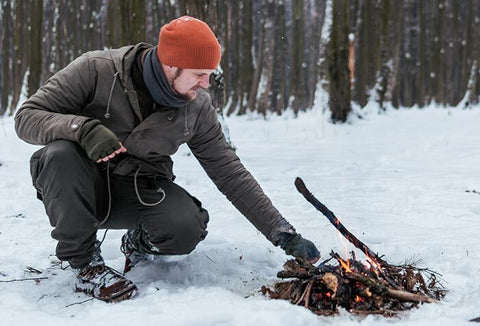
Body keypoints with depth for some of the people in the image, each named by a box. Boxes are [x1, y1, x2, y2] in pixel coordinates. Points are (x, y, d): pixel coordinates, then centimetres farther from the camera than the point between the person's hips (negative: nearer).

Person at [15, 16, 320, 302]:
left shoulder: (198, 107, -7)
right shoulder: (95, 69, -17)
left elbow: (230, 173, -2)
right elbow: (27, 117, -16)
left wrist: (283, 233, -6)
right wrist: (82, 127, -36)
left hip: (140, 194, 2)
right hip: (80, 192, -2)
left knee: (186, 230, -29)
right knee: (61, 152, -35)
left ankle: (140, 241, 8)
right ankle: (85, 264, -18)